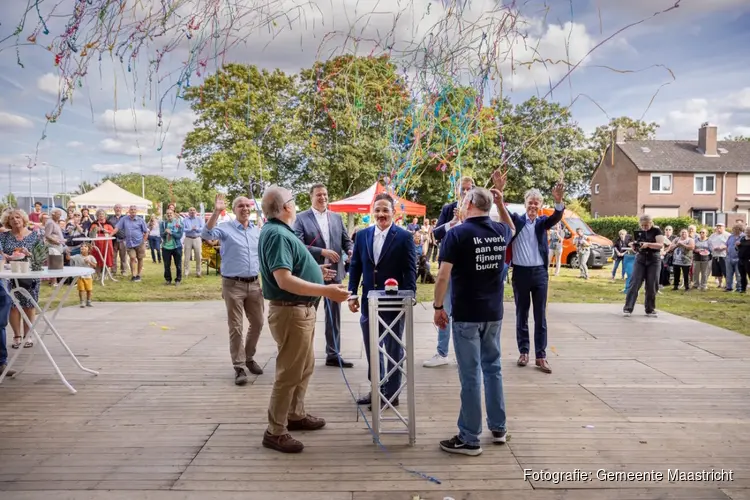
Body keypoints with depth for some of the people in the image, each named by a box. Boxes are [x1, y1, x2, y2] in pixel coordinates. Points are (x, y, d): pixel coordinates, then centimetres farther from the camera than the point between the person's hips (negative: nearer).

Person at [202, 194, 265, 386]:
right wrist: (216, 212, -33)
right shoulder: (226, 228, -6)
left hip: (254, 284, 5)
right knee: (236, 327, 1)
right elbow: (206, 234, -25)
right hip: (233, 285, -5)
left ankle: (249, 357, 33)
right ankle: (239, 367, 9)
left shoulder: (257, 231, 10)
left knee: (257, 323, 13)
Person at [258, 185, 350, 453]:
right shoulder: (278, 234, -21)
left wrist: (314, 271, 28)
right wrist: (325, 290, -32)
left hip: (301, 309, 11)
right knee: (289, 372, -1)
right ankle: (275, 432, 10)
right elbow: (284, 280, -30)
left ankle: (295, 415, 38)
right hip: (290, 311, -11)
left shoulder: (279, 231, 12)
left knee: (305, 367, 23)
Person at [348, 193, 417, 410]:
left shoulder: (404, 236, -6)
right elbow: (355, 266, 8)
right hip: (369, 301, 5)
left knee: (394, 349, 8)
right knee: (372, 349, 15)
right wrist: (352, 294, 2)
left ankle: (392, 393, 20)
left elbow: (410, 270, -8)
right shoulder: (362, 235, 5)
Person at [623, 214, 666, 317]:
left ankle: (650, 310, 11)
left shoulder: (656, 230, -2)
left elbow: (661, 245, -16)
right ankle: (627, 308, -9)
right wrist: (634, 246, -10)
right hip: (640, 260, 2)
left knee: (652, 286, 0)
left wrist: (648, 244, -29)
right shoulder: (638, 232, 9)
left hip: (654, 260, -2)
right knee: (635, 283, -6)